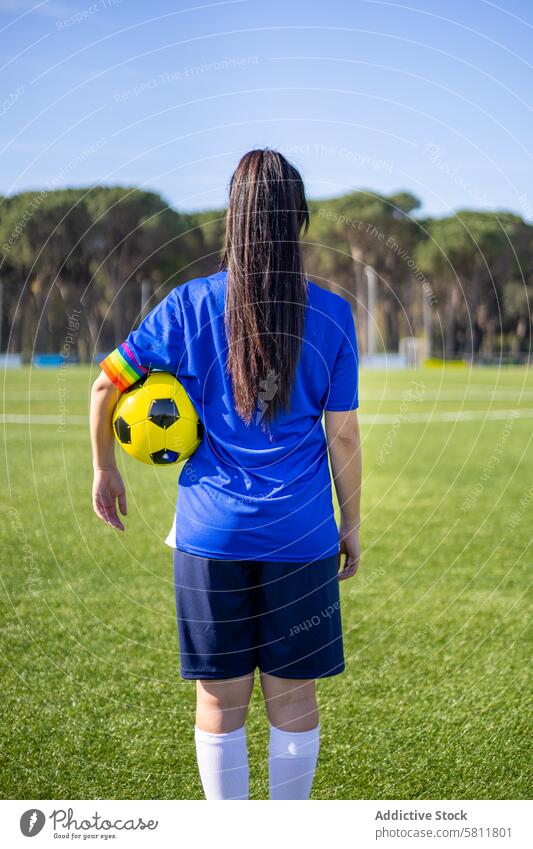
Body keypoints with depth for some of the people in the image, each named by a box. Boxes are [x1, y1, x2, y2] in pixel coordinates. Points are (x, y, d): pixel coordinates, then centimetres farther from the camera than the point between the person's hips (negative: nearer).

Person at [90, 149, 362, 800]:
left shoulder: (190, 305, -1)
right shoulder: (332, 316, -2)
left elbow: (106, 385, 3)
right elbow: (343, 436, 0)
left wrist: (104, 468, 18)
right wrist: (351, 525, 11)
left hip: (211, 534, 0)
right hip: (301, 535, 0)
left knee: (220, 701, 10)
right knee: (292, 698, 10)